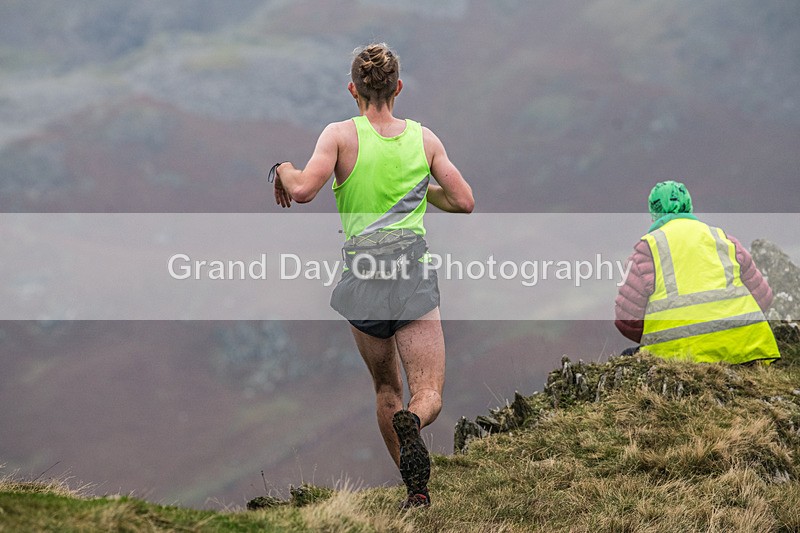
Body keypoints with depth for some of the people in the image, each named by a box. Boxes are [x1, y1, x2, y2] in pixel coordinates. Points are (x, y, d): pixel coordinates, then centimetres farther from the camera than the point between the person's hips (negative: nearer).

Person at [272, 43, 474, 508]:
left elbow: (304, 188, -17)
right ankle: (411, 422, -39)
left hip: (361, 273, 0)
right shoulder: (423, 137, 5)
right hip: (414, 269, 0)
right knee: (429, 395, -3)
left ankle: (416, 488, 16)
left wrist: (283, 169, 5)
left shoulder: (341, 134, -3)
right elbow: (464, 201, 8)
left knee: (387, 388, 19)